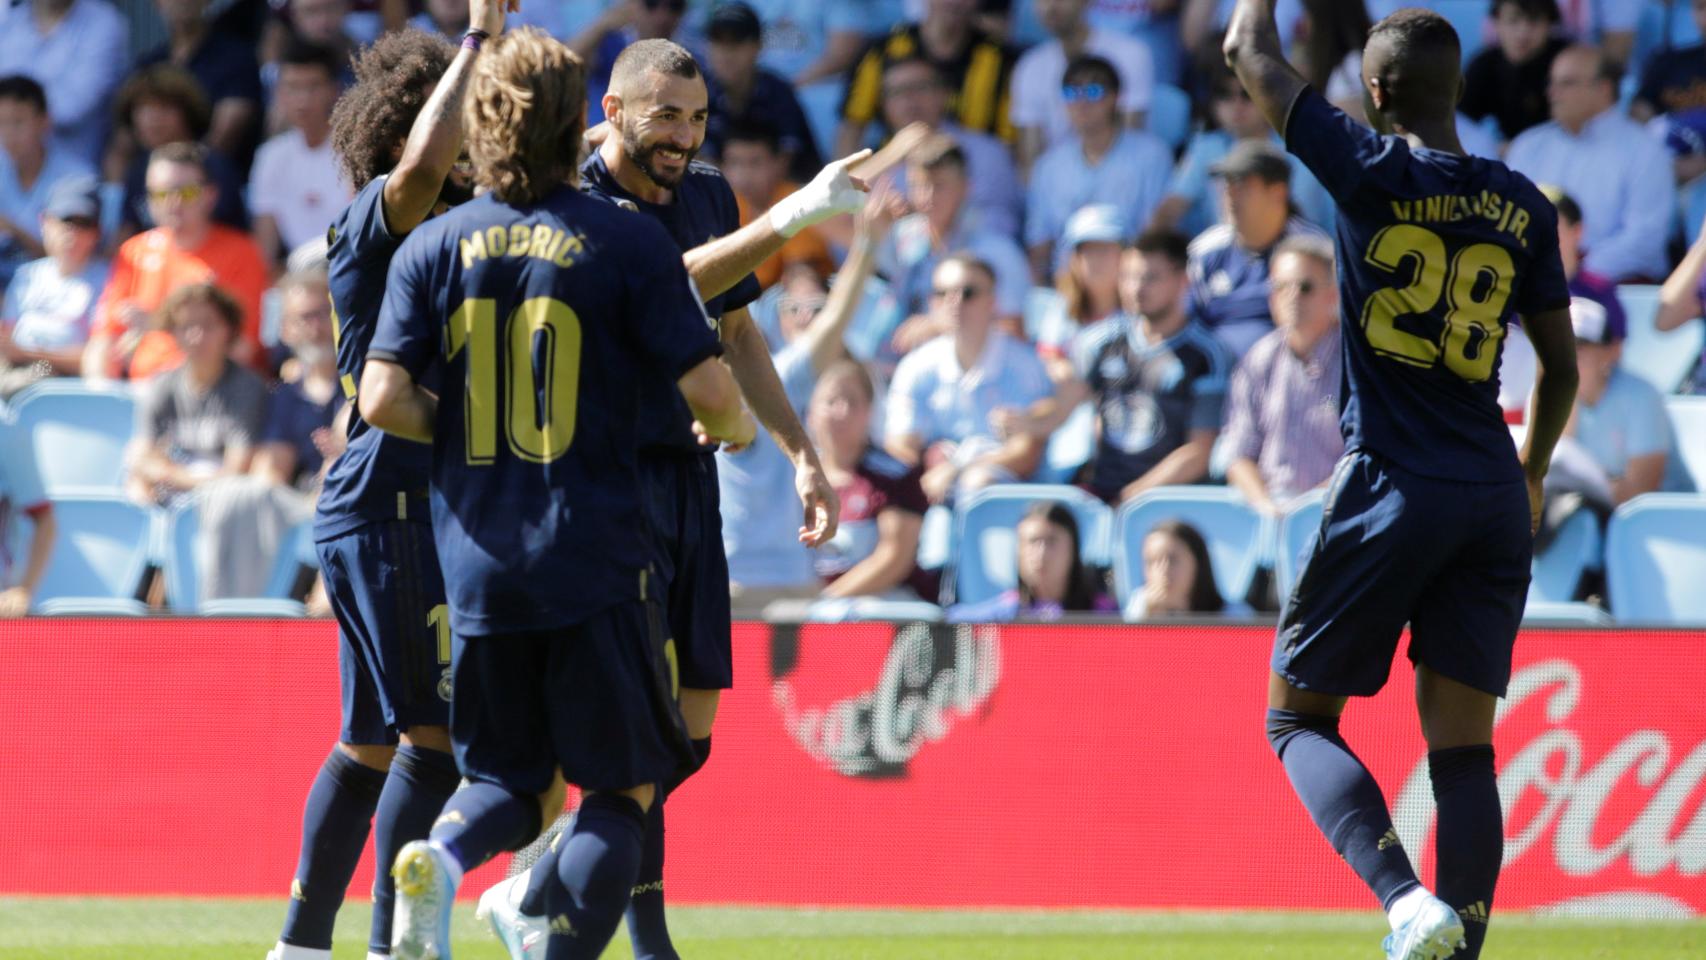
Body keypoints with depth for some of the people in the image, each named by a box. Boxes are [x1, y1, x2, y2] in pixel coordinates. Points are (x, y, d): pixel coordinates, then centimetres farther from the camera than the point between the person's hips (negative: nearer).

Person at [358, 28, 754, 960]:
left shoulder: (433, 246, 3)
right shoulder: (625, 241, -5)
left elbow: (383, 399, -5)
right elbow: (709, 389, -8)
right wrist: (731, 428, 15)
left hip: (477, 562, 3)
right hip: (596, 559, -3)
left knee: (506, 777, 17)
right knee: (623, 786, 7)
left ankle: (440, 857, -16)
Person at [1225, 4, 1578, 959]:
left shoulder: (1374, 173, -8)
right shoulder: (1522, 207, 6)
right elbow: (1563, 369, 15)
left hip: (1392, 492, -4)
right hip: (1493, 502, 4)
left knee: (1299, 715, 7)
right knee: (1463, 749, 6)